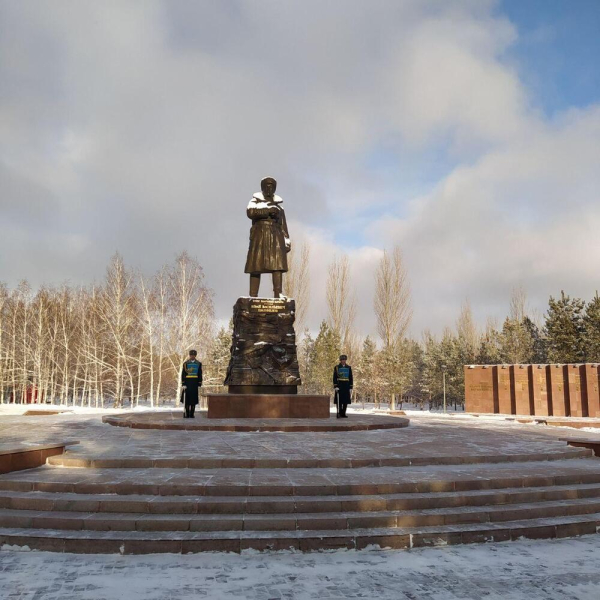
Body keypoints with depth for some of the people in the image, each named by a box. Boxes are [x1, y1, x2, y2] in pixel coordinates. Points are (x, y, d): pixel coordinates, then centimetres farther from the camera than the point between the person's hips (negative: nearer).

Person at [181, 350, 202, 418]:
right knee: (187, 399, -2)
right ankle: (186, 414, 4)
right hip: (187, 382, -1)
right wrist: (183, 384, -7)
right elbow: (183, 374, 0)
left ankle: (192, 414, 8)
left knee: (193, 399, 2)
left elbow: (200, 375, 7)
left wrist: (200, 384, 1)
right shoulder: (185, 363, 3)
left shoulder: (199, 364, 7)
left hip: (195, 383, 1)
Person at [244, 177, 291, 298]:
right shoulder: (256, 200, 11)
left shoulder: (278, 204, 20)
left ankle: (278, 294, -21)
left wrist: (286, 241, 7)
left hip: (276, 236, 2)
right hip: (259, 236, -2)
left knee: (277, 265, -14)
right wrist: (268, 210, -16)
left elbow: (283, 224, 17)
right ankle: (253, 296, -7)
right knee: (255, 266, -7)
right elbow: (250, 212, -12)